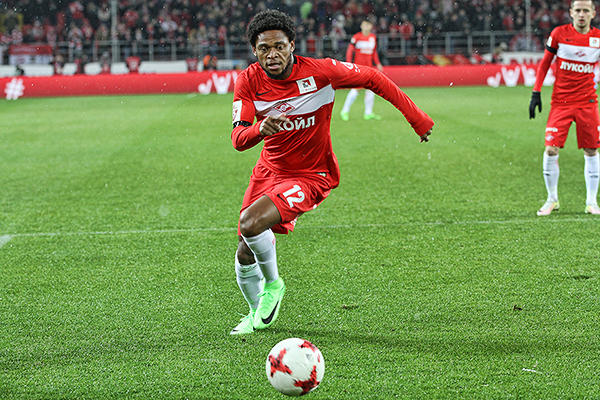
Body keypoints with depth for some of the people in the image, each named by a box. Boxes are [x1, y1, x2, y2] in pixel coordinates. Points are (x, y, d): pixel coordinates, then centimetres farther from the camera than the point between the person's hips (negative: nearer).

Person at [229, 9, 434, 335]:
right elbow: (238, 139, -20)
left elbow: (373, 79, -7)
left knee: (250, 224, -27)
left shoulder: (319, 71, -21)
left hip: (309, 176, -5)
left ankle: (273, 284, 3)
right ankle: (257, 314, 39)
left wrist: (416, 118, -5)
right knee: (244, 255, 10)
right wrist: (259, 130, -44)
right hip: (269, 170, 5)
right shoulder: (248, 81, -13)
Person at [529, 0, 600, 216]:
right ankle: (552, 199, 9)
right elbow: (545, 63, 5)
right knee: (551, 149, -9)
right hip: (560, 101, -1)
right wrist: (536, 93, -2)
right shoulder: (559, 33, -2)